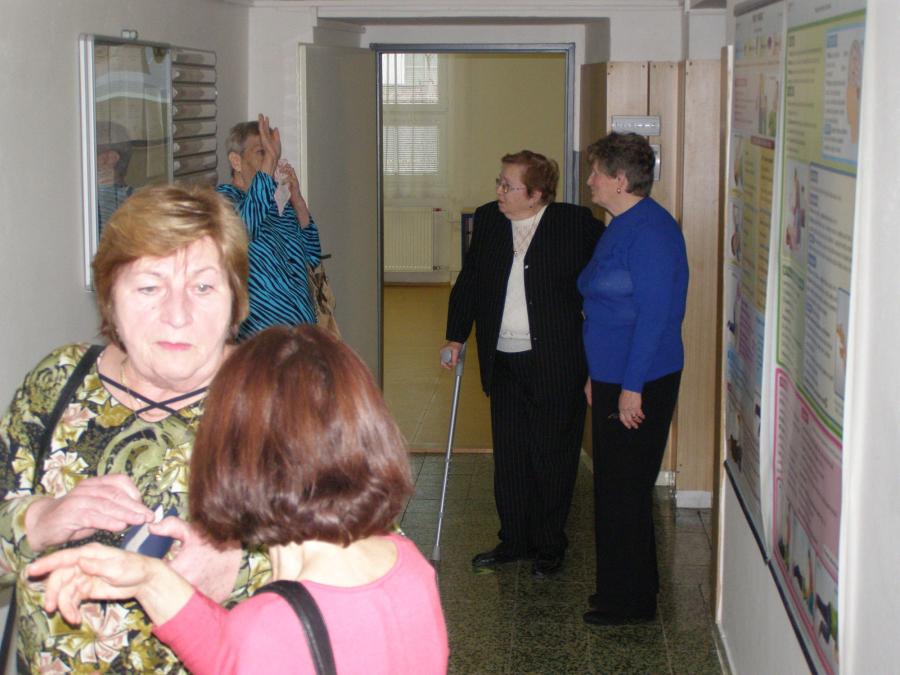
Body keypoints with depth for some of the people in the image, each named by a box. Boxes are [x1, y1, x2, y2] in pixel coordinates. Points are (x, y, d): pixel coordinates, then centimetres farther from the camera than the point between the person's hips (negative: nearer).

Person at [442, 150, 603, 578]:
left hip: (555, 364, -4)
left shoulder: (576, 225, -7)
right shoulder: (488, 221, 7)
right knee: (508, 456, 10)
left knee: (552, 457, 5)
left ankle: (549, 547, 19)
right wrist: (456, 336, 10)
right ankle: (513, 541, 24)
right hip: (504, 362, 5)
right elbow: (469, 282, 15)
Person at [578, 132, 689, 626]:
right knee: (616, 487, 16)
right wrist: (598, 377, 20)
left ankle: (629, 600, 11)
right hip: (613, 382, 10)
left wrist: (632, 387, -22)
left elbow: (654, 312, -22)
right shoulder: (621, 227, 14)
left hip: (639, 386, -10)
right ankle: (627, 589, 28)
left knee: (624, 492, -1)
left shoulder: (651, 230, -17)